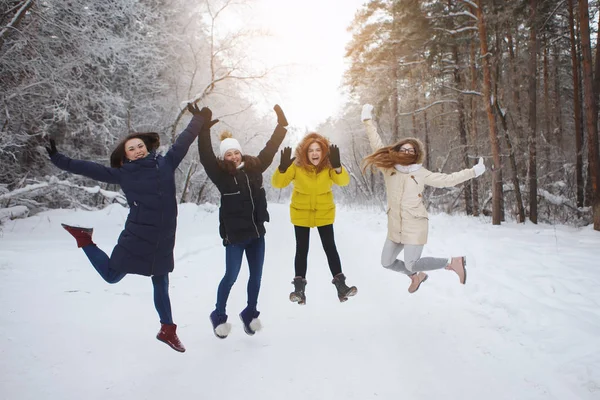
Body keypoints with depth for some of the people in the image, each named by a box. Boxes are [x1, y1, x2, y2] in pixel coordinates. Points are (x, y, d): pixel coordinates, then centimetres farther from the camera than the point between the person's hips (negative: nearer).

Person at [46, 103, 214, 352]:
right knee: (111, 276, 10)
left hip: (163, 241, 2)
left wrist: (199, 121, 13)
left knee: (161, 286, 15)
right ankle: (84, 240, 31)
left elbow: (183, 142, 8)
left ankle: (167, 330, 33)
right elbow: (90, 169, 3)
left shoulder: (165, 164, 3)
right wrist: (59, 160, 3)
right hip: (136, 239, -2)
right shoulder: (123, 174, -1)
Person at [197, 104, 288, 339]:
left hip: (256, 232, 5)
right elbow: (206, 156, -22)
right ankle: (219, 316, 21)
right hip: (234, 234, -5)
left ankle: (250, 313, 30)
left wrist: (281, 125, 14)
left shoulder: (253, 167, 5)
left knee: (256, 276, 12)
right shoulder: (221, 174, -8)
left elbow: (269, 149, 13)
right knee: (231, 276, 0)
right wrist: (204, 128, -32)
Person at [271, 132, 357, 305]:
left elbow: (344, 181, -28)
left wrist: (337, 166, -47)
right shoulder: (297, 165, -18)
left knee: (330, 248, 3)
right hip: (301, 213, -1)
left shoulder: (328, 165, -15)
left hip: (324, 213, 1)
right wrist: (282, 168, -41)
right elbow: (278, 183, -21)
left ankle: (340, 284, 10)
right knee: (302, 250, 3)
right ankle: (299, 287, 9)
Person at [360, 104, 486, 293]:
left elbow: (447, 179, 4)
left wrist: (473, 171, 3)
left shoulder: (421, 174, -1)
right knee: (387, 262, 12)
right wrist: (367, 120, 8)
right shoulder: (388, 167, 4)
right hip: (395, 227, 5)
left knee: (411, 265, -12)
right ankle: (416, 276, 39)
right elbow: (376, 145, 7)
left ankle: (453, 262, 8)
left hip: (415, 227, -5)